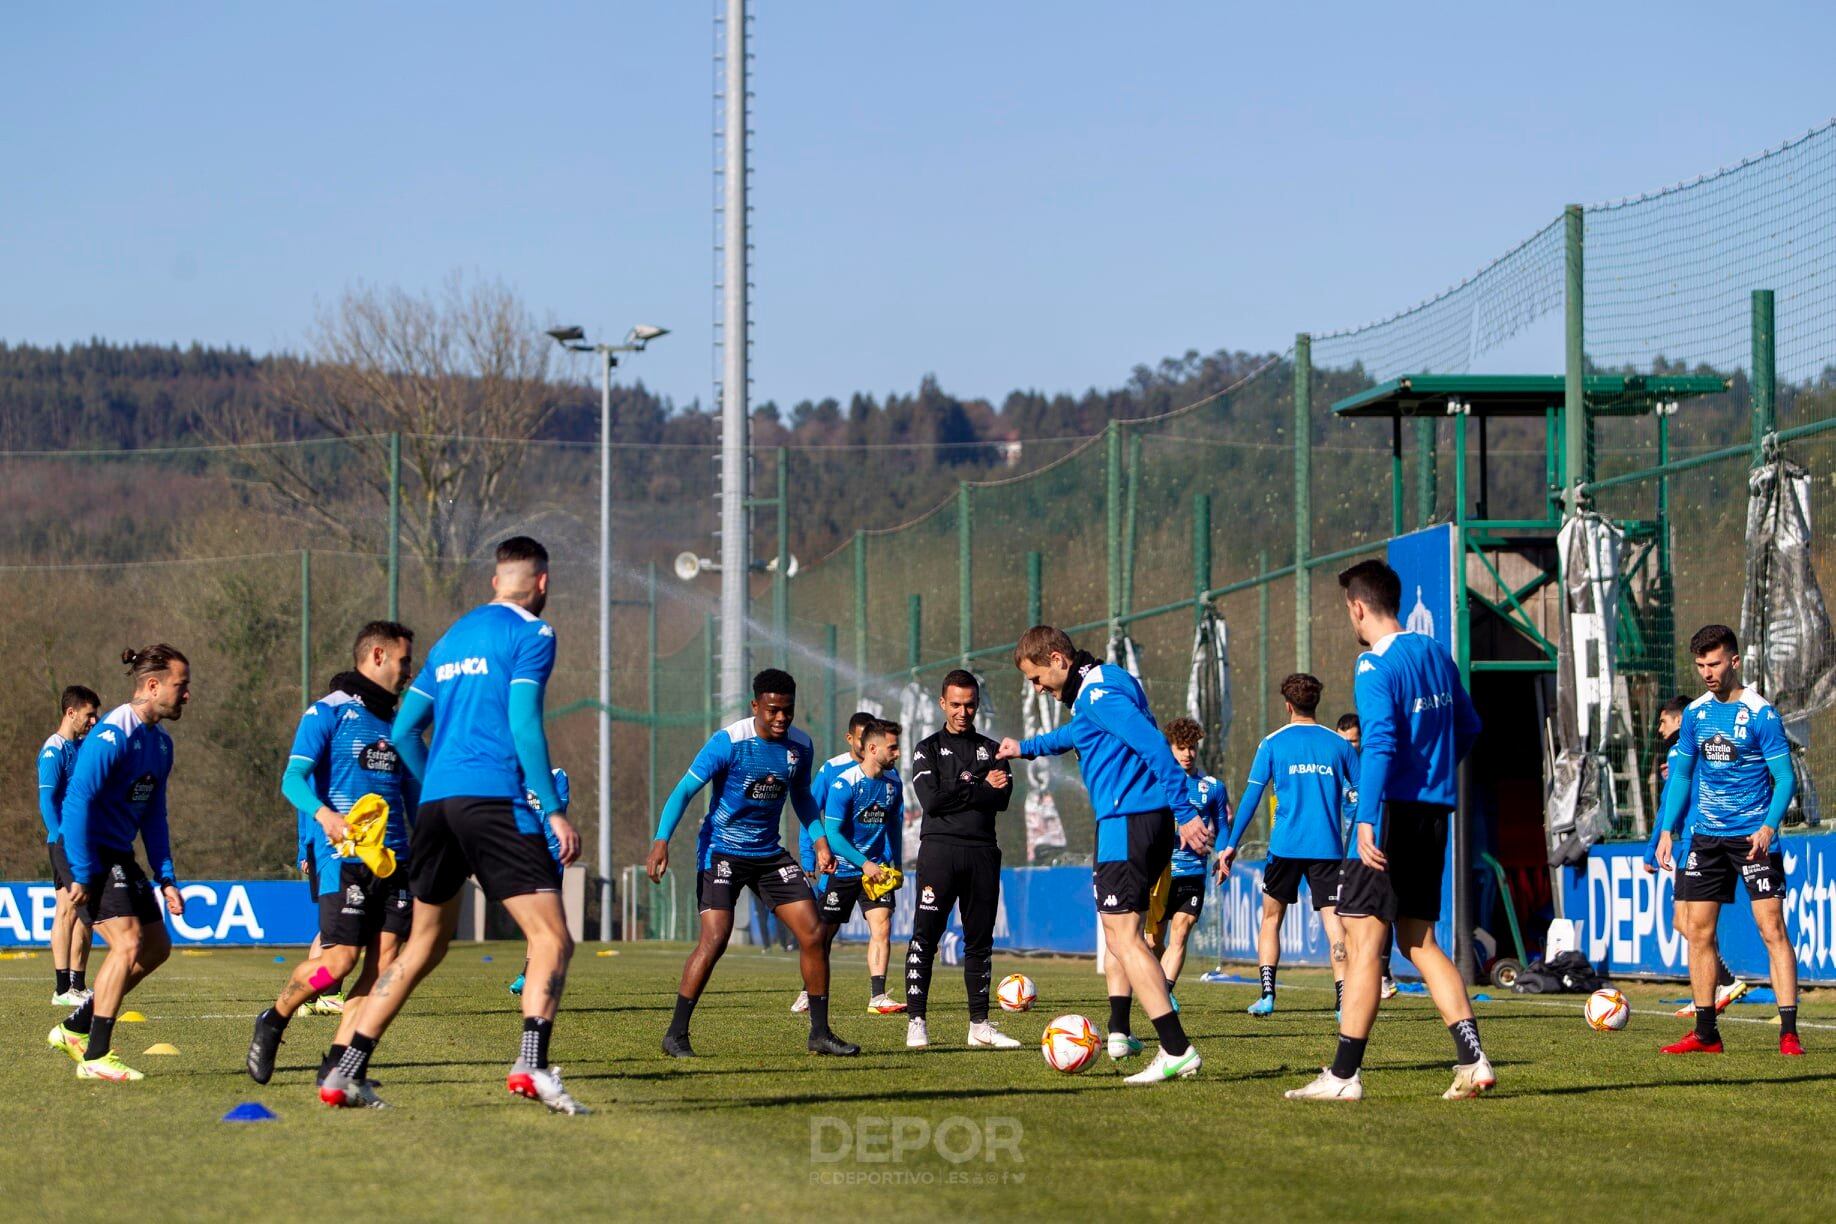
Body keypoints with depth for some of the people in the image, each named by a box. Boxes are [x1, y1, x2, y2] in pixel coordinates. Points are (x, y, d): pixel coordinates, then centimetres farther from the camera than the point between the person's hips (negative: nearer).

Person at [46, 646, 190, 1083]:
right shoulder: (113, 735, -19)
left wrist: (165, 878, 12)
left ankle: (74, 1029, 20)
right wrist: (81, 875, -24)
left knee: (156, 947, 11)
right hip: (88, 854, -10)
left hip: (120, 857, 10)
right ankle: (94, 1058, -16)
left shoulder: (160, 742, 11)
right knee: (128, 942, -20)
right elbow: (77, 801, -23)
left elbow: (153, 816, 19)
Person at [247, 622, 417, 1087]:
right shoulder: (329, 712, -1)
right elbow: (293, 779, -11)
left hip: (393, 857, 7)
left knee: (384, 959, -6)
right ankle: (272, 1023, 13)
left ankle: (338, 1060, -1)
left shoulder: (396, 722, 21)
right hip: (343, 857, -7)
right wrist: (324, 814, -29)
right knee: (341, 958, -12)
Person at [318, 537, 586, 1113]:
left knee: (424, 944, 17)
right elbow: (524, 725, -11)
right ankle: (531, 1062, -29)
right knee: (552, 940, -8)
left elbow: (403, 731, 22)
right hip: (495, 799, -7)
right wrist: (554, 810, -10)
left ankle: (347, 1072, 14)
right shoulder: (531, 634, 1)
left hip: (436, 801, 7)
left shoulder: (452, 638, 22)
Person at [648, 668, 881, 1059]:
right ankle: (676, 1034, -10)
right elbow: (685, 790, -17)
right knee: (715, 938, -19)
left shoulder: (800, 746, 0)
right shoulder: (729, 742, -17)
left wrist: (819, 840, 8)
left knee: (813, 934, -2)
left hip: (769, 852, 6)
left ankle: (820, 1032, 9)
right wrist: (661, 840, -28)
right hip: (722, 851, -6)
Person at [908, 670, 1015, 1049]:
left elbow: (1002, 799, 1)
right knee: (925, 935, -9)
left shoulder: (991, 749, 17)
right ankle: (917, 1022, -10)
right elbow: (931, 800, -7)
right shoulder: (928, 748, 9)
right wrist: (981, 789, -2)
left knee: (980, 940, 5)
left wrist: (960, 791, -7)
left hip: (983, 852, 3)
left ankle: (979, 1025, 9)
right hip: (940, 847, -3)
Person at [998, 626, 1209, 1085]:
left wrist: (1185, 813, -28)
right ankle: (1118, 1034, 28)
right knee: (1115, 924, 23)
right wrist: (1025, 748, 52)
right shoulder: (1105, 680, 19)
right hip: (1148, 823, 11)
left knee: (1123, 935, -13)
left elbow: (1154, 745, -24)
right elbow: (1078, 734, 40)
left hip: (1127, 823, -11)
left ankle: (1177, 1051, -20)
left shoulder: (1098, 693, -14)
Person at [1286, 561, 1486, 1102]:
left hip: (1395, 811, -8)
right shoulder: (1437, 655, 13)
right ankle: (1472, 1059, 3)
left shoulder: (1376, 666, -12)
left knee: (1363, 938, -5)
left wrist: (1367, 820, -29)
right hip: (1434, 813, 8)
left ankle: (1343, 1074, -6)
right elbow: (1468, 727, 24)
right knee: (1418, 940, 13)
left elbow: (1380, 743, -23)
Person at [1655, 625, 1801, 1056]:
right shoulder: (1695, 713, 7)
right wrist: (1667, 831, 7)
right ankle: (1705, 1033, 12)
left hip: (1753, 837, -5)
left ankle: (1789, 1032, -12)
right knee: (1697, 931, 4)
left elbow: (1785, 778, -8)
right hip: (1706, 837, 5)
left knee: (1772, 927, -12)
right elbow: (1681, 775, 15)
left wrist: (1768, 827, -21)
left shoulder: (1760, 713, -8)